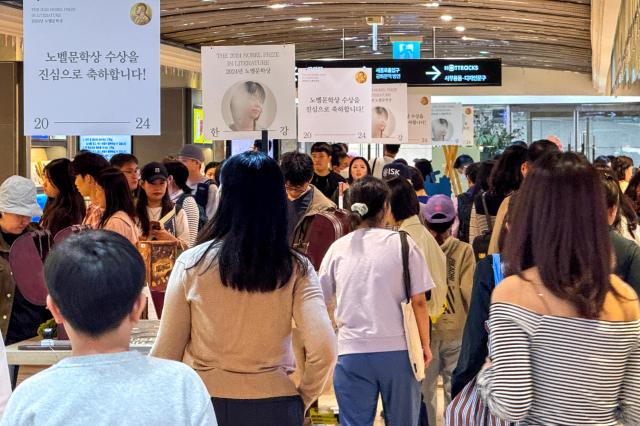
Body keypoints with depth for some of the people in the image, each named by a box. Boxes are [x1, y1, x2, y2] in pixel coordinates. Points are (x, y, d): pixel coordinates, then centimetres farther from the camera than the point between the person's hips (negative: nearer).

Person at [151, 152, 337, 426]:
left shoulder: (192, 263, -7)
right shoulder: (296, 269, -6)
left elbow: (167, 351, -3)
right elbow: (324, 350, -14)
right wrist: (301, 399, 2)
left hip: (205, 403, 0)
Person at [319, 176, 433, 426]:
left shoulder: (338, 248, 4)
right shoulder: (403, 244, -3)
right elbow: (419, 302, -4)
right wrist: (425, 344, 8)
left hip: (351, 352, 1)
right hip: (397, 349, -1)